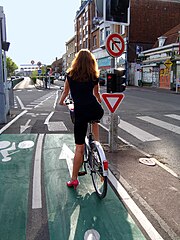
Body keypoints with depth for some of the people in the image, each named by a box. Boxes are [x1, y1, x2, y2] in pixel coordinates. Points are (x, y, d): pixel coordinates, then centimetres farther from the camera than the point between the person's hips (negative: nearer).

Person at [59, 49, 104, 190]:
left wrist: (61, 102, 43)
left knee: (79, 147, 6)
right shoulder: (94, 77, 11)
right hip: (96, 111, 1)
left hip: (80, 112, -1)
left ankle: (74, 179, 14)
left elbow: (65, 93, 22)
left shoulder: (70, 75, 8)